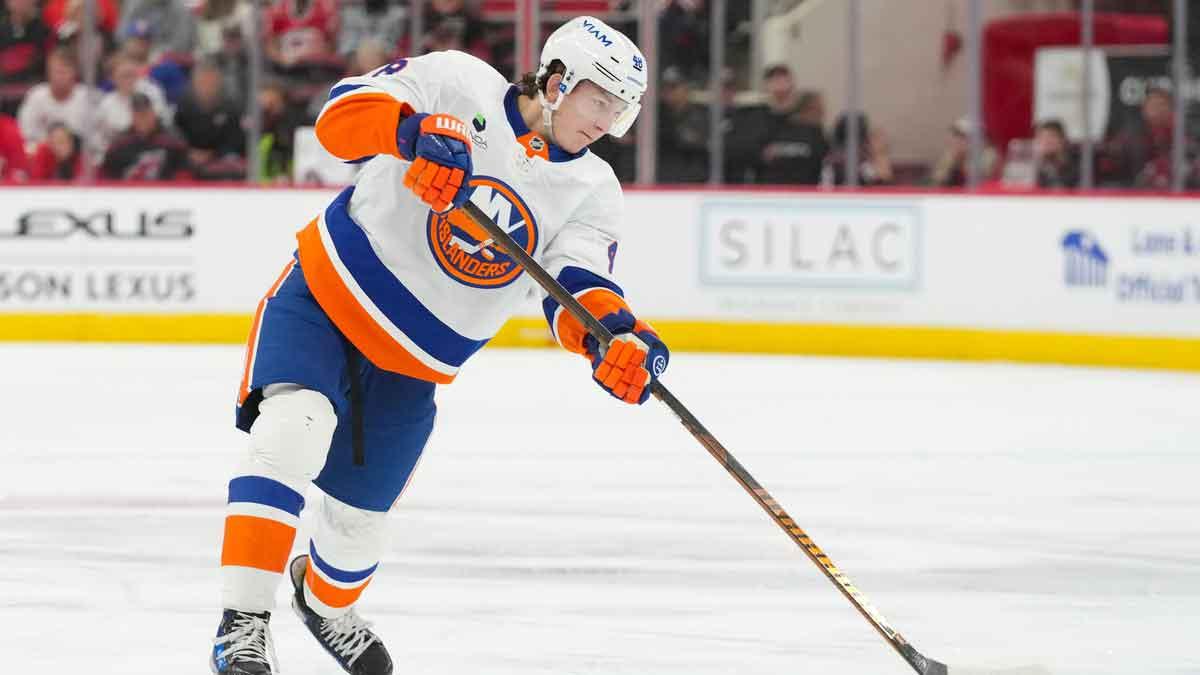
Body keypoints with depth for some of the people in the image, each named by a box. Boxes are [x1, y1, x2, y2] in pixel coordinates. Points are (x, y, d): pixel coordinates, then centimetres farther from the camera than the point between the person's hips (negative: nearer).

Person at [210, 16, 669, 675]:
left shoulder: (592, 192, -4)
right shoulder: (460, 85, -13)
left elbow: (575, 289, -18)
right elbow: (342, 112, -22)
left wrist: (613, 333, -41)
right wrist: (414, 130, -43)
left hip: (410, 366, 4)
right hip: (321, 296, -4)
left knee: (358, 517, 13)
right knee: (293, 432, -30)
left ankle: (327, 601, 49)